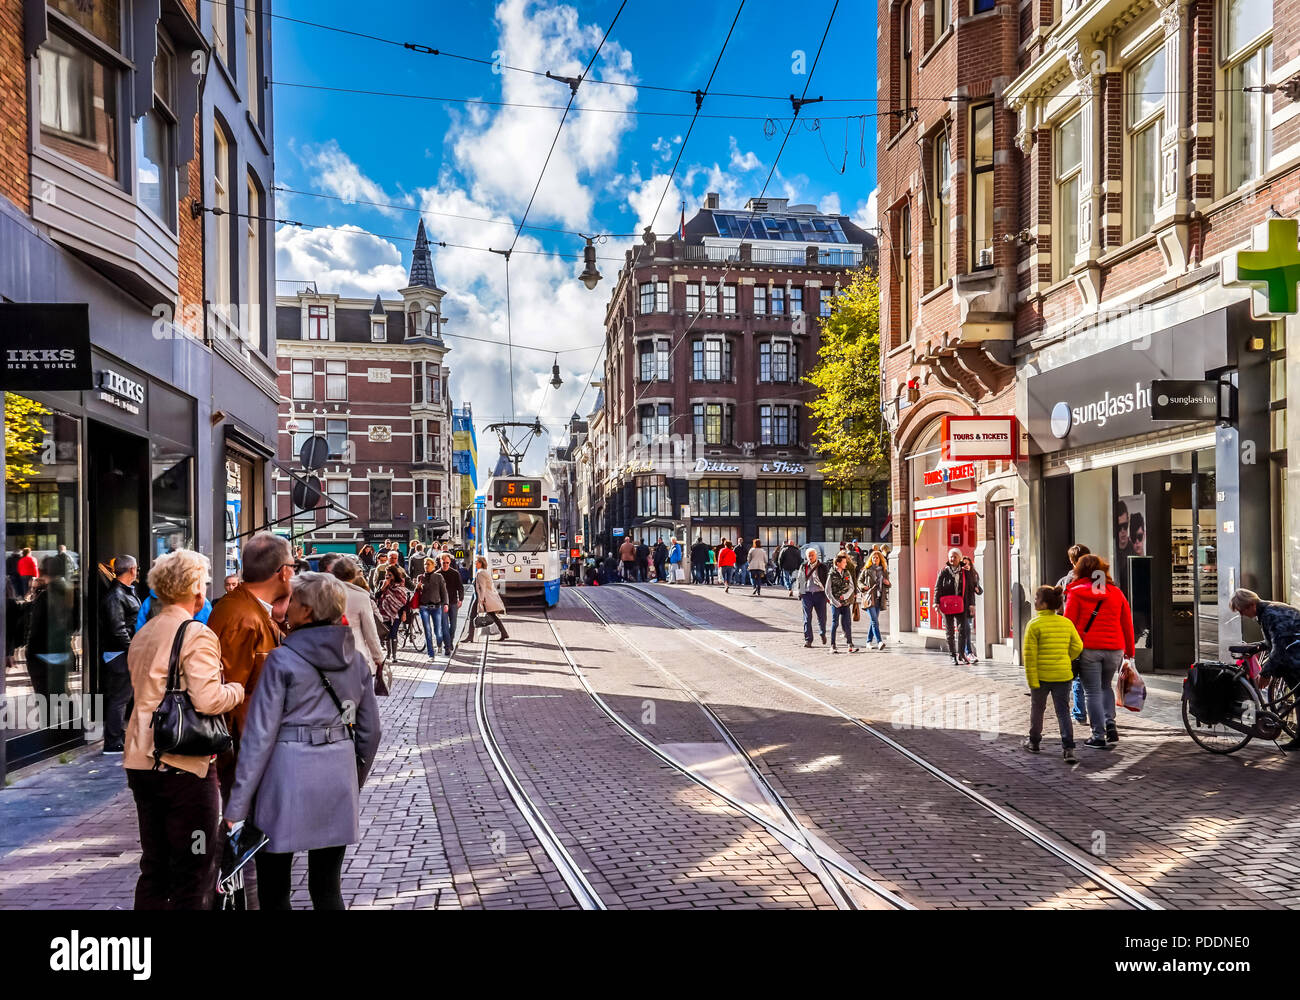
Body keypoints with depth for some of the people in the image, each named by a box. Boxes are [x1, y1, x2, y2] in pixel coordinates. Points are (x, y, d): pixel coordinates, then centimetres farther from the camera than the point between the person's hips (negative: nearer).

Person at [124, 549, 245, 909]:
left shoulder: (142, 635, 12)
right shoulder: (197, 635, -14)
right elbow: (208, 700, -23)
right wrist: (237, 689, -4)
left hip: (141, 761, 8)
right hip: (184, 765, -8)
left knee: (154, 869, 17)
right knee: (194, 874, 2)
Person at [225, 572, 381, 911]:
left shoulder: (282, 660, -9)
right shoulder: (356, 660, 6)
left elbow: (260, 736, -10)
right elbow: (370, 731, 12)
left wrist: (237, 807, -7)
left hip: (289, 774, -5)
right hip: (338, 776, 5)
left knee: (273, 890, 9)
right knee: (327, 888, 13)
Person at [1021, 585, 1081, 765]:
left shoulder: (1034, 624, -12)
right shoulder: (1067, 623, 2)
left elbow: (1029, 654, -15)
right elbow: (1077, 647, 5)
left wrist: (1032, 680, -13)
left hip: (1041, 675, -3)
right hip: (1063, 675, 3)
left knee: (1037, 708, 16)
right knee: (1063, 711, 5)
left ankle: (1034, 741, 32)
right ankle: (1068, 748, -6)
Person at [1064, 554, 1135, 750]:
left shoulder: (1076, 593, -2)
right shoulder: (1116, 592, 9)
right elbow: (1127, 623, 13)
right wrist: (1129, 650, 22)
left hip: (1088, 649, -4)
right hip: (1114, 649, 4)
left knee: (1092, 692, 4)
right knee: (1106, 686, 24)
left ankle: (1099, 736, 4)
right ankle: (1110, 725, 10)